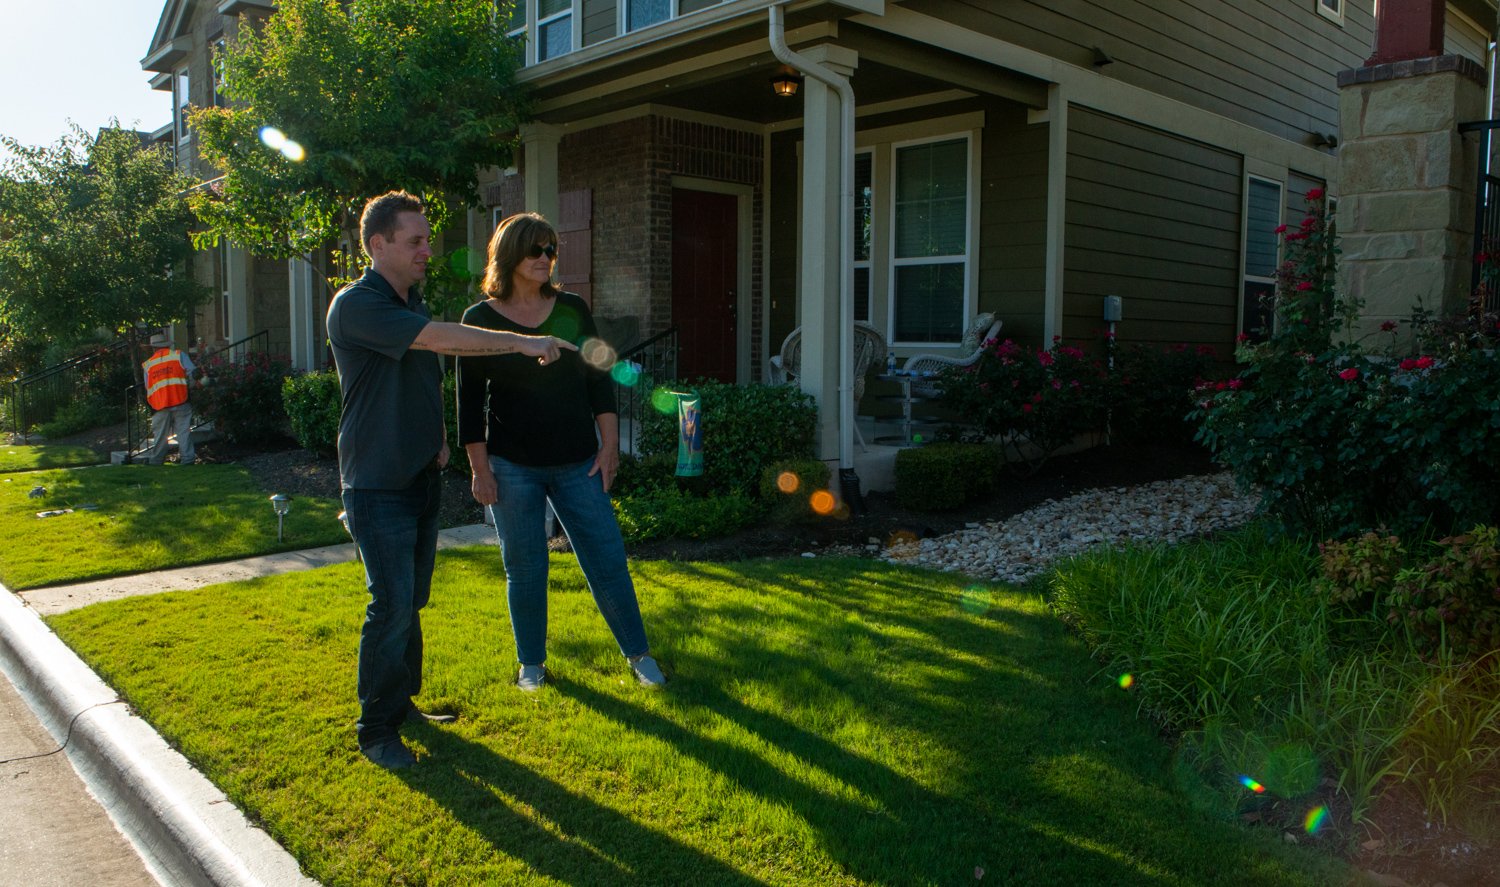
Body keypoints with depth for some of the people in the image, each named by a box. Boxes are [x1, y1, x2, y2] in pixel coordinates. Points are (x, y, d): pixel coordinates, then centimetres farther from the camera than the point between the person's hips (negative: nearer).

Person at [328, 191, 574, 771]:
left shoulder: (412, 304, 14)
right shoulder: (355, 305, -15)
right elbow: (438, 338, -29)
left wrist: (440, 436, 12)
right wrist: (521, 343, -30)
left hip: (421, 479, 8)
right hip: (377, 488, -8)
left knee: (411, 600, 14)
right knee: (392, 605, -8)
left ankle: (403, 703, 27)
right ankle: (376, 729, 5)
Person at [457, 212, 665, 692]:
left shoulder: (572, 310, 4)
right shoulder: (481, 319, -2)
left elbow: (599, 381, 7)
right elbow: (470, 401, -2)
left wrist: (609, 445, 3)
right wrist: (480, 469, -5)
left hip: (577, 463, 2)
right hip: (513, 468, -2)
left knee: (608, 560, 3)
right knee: (525, 569, 7)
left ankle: (638, 653, 18)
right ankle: (531, 662, 25)